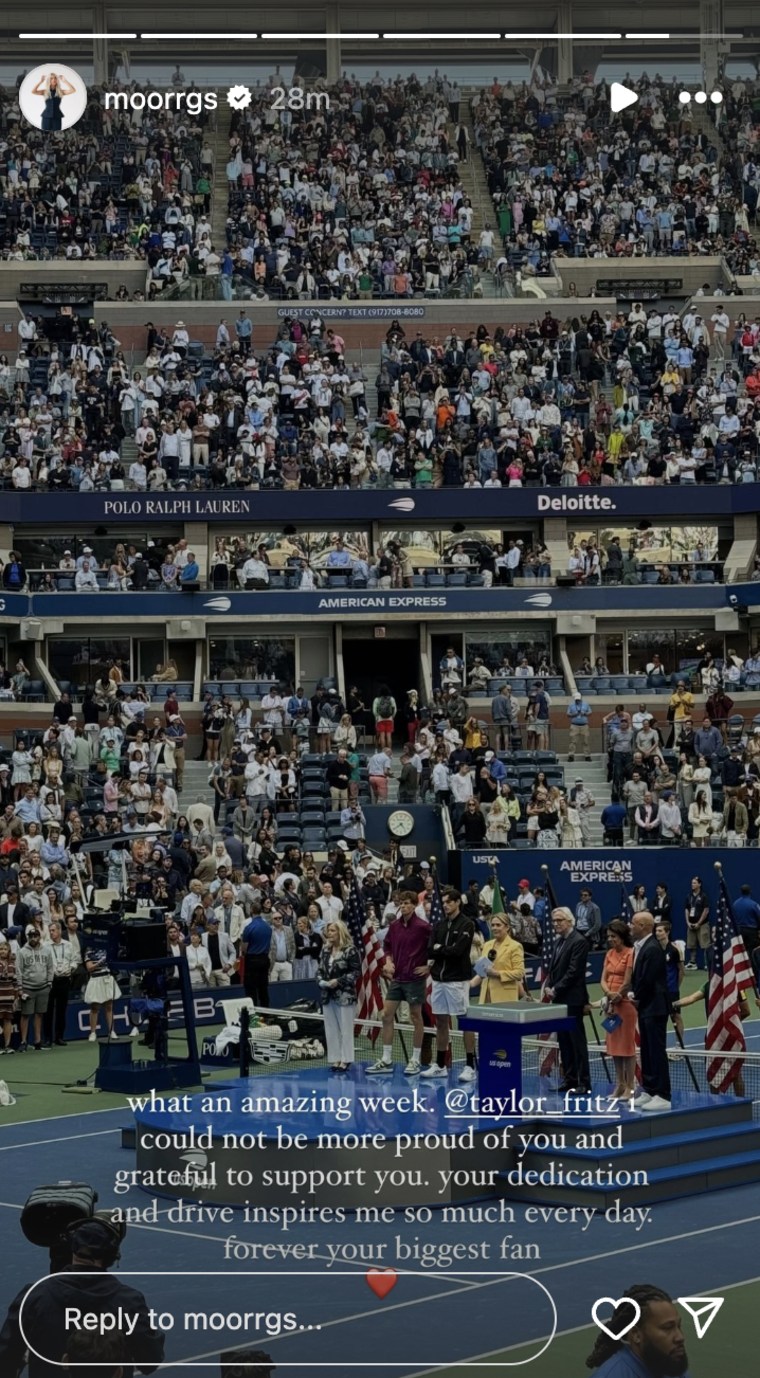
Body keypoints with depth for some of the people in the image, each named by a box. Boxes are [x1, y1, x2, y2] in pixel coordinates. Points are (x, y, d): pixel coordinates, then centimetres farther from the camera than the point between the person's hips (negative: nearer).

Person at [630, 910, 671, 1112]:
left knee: (657, 1051, -6)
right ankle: (648, 1091, 22)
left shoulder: (652, 949, -19)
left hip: (655, 1008, -10)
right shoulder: (640, 947, 12)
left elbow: (648, 980, -21)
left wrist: (637, 998, -7)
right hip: (645, 1007, 10)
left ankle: (662, 1096, -4)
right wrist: (633, 994, 3)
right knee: (646, 1050, 14)